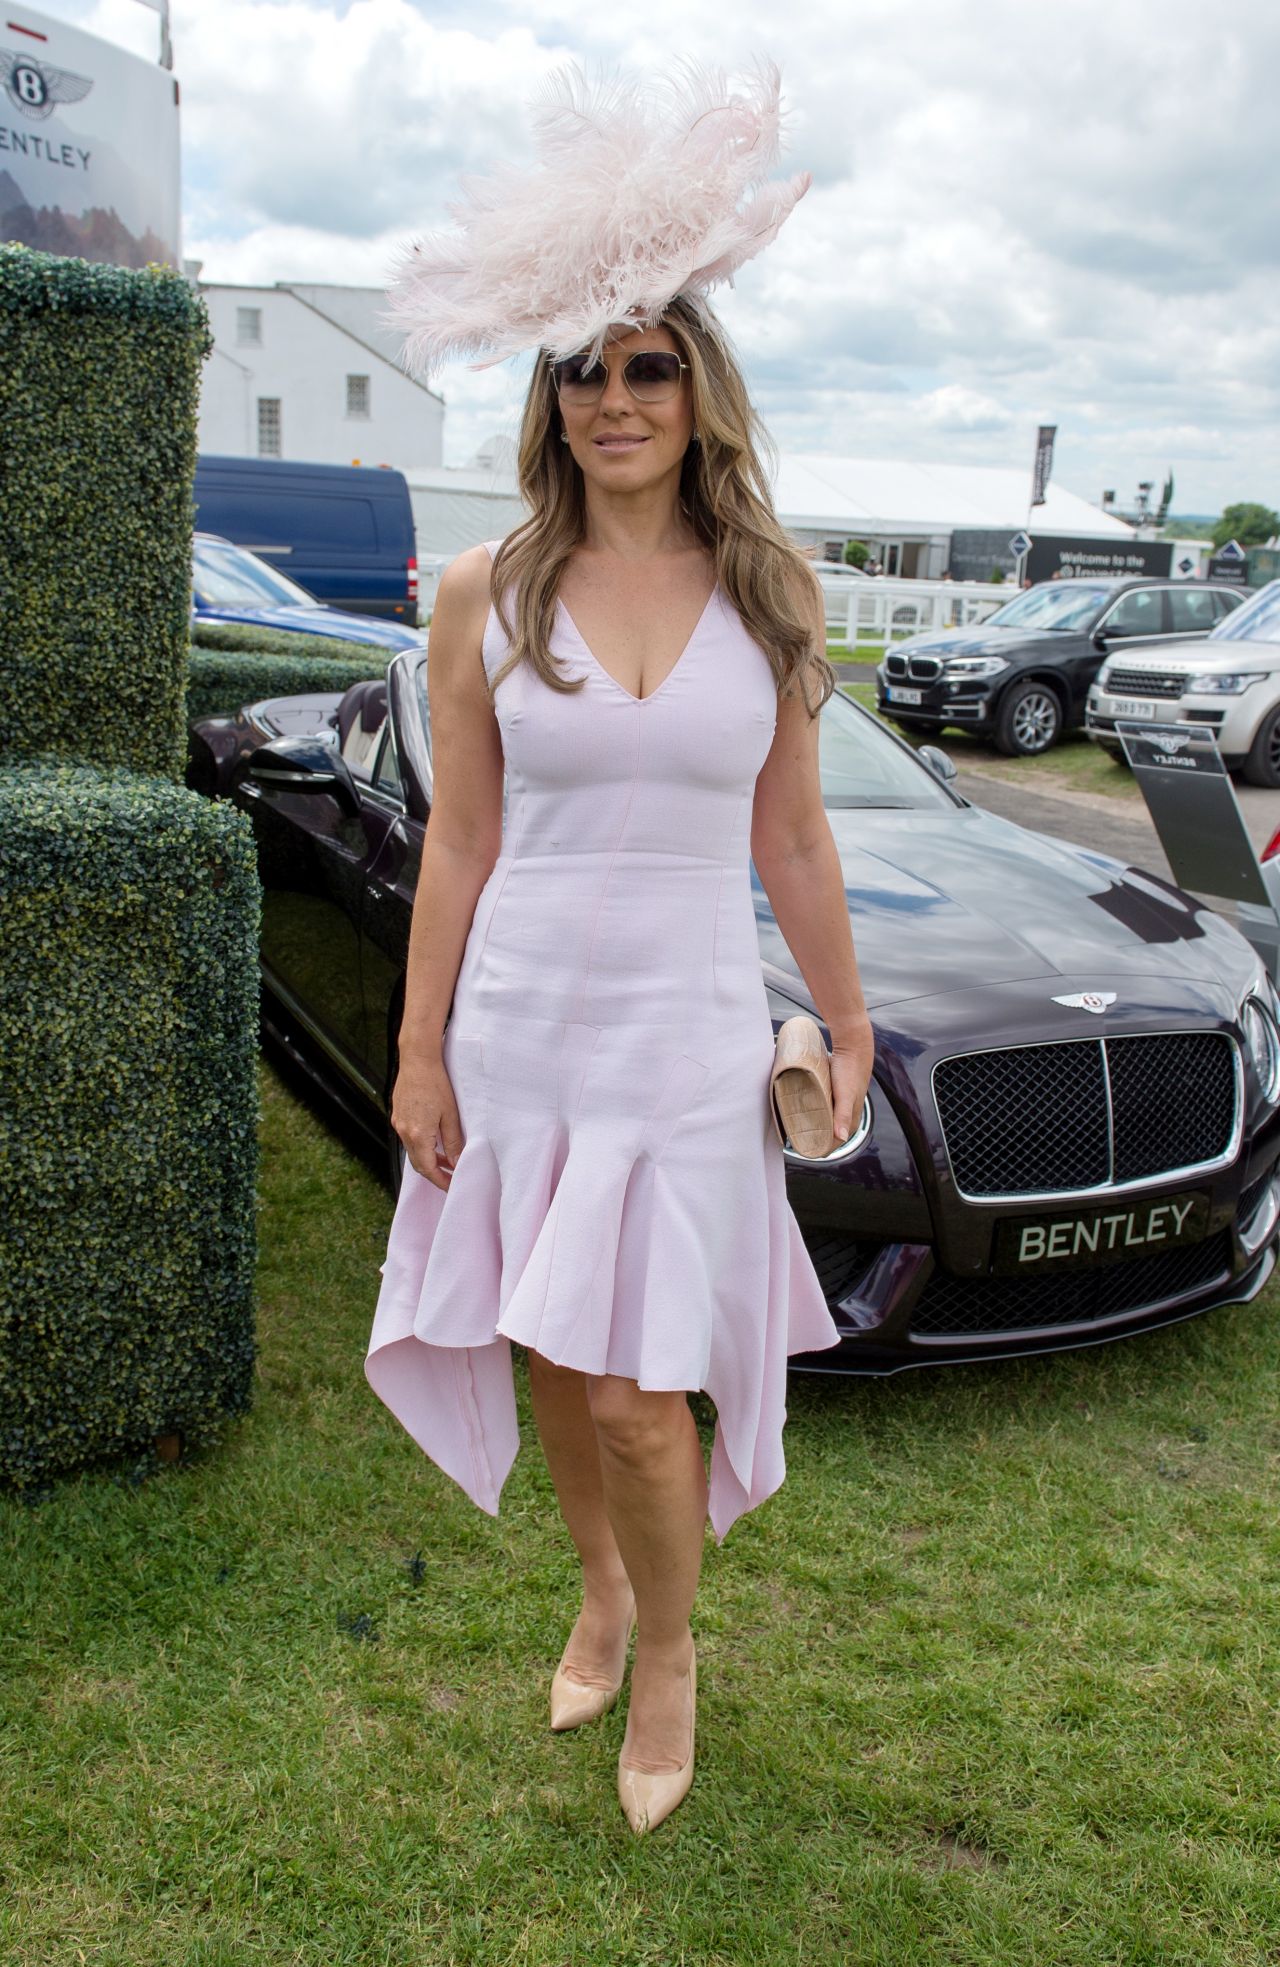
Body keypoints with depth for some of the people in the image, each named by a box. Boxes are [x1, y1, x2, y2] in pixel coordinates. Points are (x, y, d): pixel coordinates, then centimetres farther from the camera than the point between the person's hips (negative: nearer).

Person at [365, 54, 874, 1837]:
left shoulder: (771, 593, 0)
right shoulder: (488, 592, -2)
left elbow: (791, 836, 6)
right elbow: (458, 844, 1)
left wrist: (849, 1023, 11)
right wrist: (420, 1055, 0)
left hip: (689, 1042, -1)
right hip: (520, 1028, 1)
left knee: (640, 1394, 1)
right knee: (552, 1365, 14)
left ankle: (671, 1645, 32)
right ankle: (601, 1587, 45)